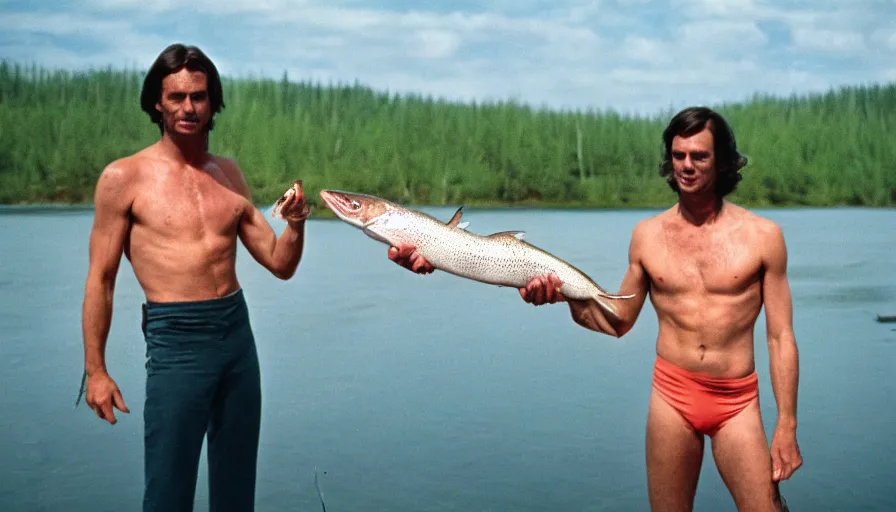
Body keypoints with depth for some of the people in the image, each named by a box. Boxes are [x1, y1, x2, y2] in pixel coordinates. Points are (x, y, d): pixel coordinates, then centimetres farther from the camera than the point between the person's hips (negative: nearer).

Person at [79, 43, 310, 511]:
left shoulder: (228, 174, 10)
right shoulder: (123, 177, -3)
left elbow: (280, 264, 12)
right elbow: (100, 279, 0)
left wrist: (295, 223, -9)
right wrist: (95, 370, -3)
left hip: (239, 332, 5)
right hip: (175, 338, -5)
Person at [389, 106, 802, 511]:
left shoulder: (762, 235, -1)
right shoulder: (648, 234, 4)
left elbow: (780, 337, 1)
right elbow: (618, 322, 11)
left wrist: (787, 425, -4)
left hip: (737, 402, -1)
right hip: (672, 393, 2)